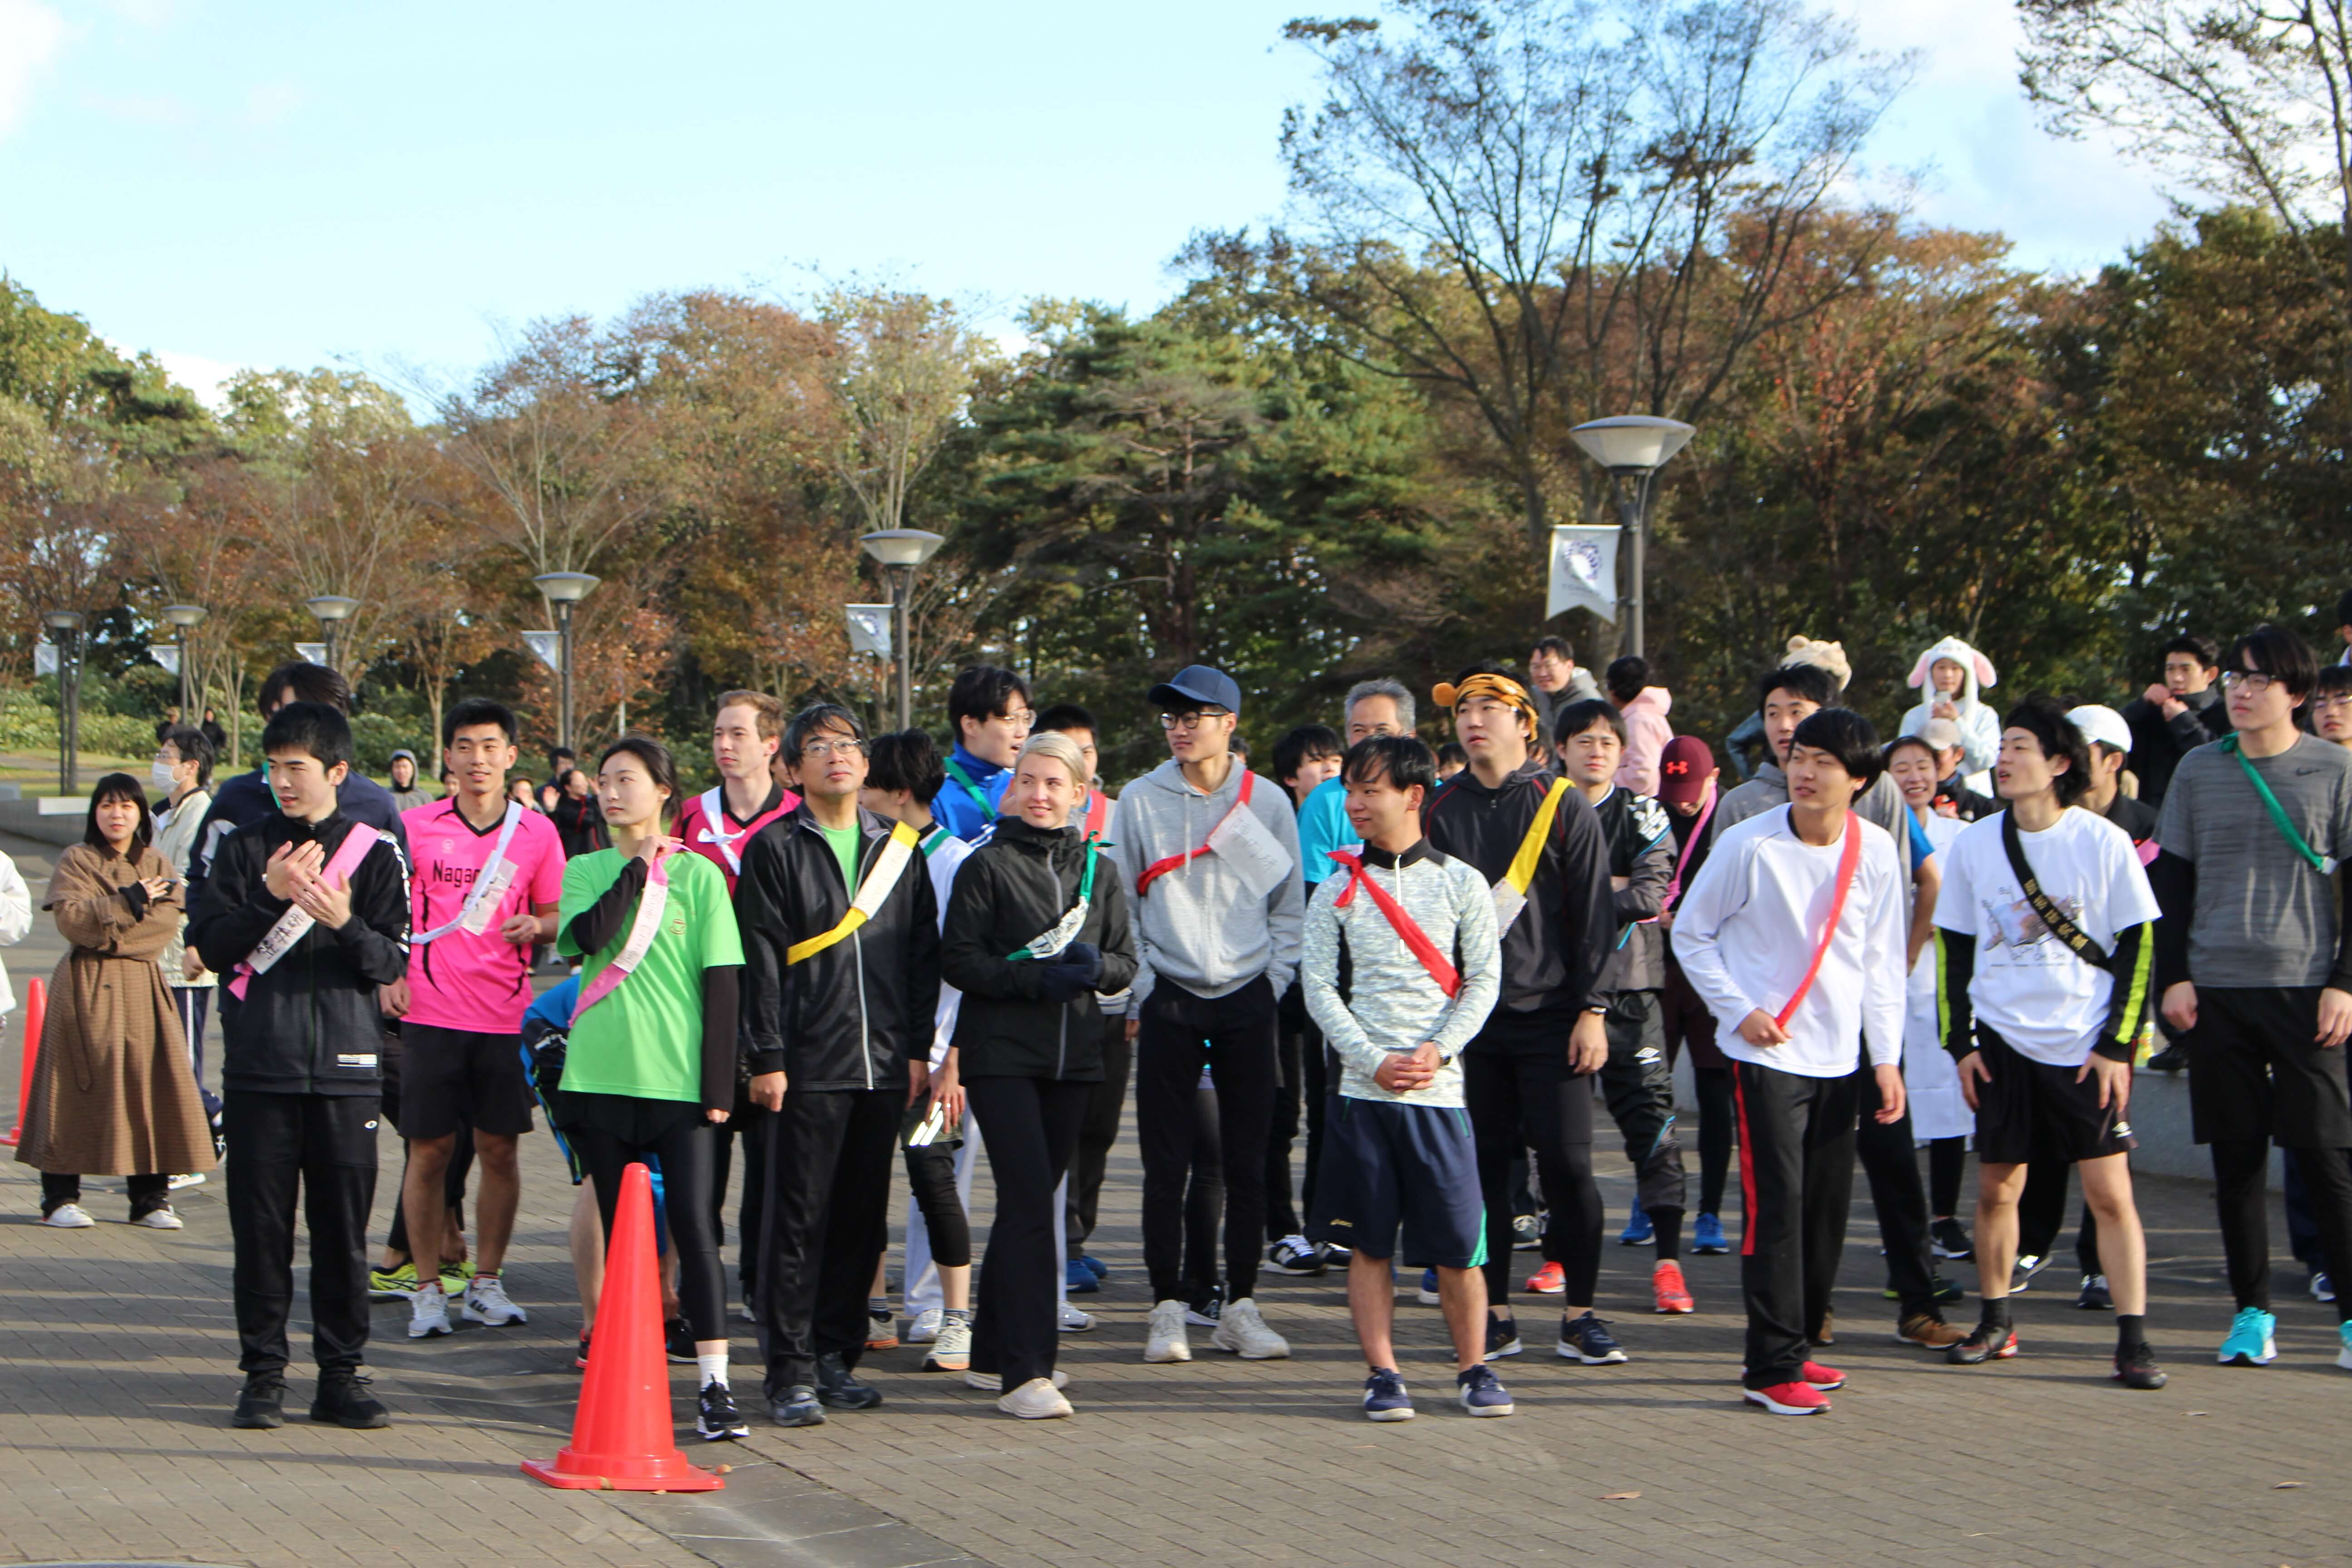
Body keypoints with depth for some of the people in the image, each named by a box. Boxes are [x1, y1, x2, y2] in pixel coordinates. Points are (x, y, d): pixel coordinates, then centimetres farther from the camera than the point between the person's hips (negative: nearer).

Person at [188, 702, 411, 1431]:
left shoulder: (377, 853, 5)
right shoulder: (245, 849, 8)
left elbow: (393, 963, -1)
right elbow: (209, 946, 2)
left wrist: (346, 923, -20)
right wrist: (269, 897, -13)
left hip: (346, 1068, -1)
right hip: (259, 1066, 1)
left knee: (344, 1224, 1)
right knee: (260, 1222, 1)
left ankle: (342, 1372, 9)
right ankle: (263, 1371, 9)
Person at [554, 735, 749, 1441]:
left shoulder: (699, 875, 3)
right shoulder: (587, 870, 10)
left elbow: (722, 982, -1)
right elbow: (588, 936, -12)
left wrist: (718, 1083, -7)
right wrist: (638, 866, -6)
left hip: (679, 1079, -3)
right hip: (602, 1076, 3)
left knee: (693, 1223, -8)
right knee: (621, 1230, 8)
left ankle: (714, 1385, -7)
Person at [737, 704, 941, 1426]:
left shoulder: (898, 848, 13)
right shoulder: (775, 849, 1)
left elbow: (922, 954, 13)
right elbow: (760, 960, -3)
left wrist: (918, 1049, 7)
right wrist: (768, 1059, -9)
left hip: (883, 1067, 4)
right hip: (808, 1066, -4)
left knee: (863, 1216, 8)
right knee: (798, 1217, -4)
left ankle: (836, 1355, 18)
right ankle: (791, 1372, 0)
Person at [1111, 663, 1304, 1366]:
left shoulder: (1267, 801, 5)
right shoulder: (1140, 802, 3)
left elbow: (1288, 906, 11)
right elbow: (1123, 906, 6)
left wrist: (1273, 984, 1)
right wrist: (1138, 995, -2)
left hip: (1248, 998, 1)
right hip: (1169, 998, 0)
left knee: (1247, 1162, 3)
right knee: (1166, 1163, -1)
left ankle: (1240, 1307, 11)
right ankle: (1168, 1308, 6)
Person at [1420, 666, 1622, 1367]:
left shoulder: (1563, 808, 0)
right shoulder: (1440, 813, 8)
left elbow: (1594, 915, -2)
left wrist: (1592, 1011, -8)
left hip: (1550, 1016, -3)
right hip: (1469, 1019, 3)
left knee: (1567, 1164, -5)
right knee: (1481, 1166, 4)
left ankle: (1579, 1315, 6)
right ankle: (1495, 1315, 12)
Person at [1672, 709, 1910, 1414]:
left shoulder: (1876, 851, 1)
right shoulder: (1749, 845, -10)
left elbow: (1882, 959, 9)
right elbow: (1690, 934, 0)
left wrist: (1887, 1056, 6)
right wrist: (1738, 1009, -9)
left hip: (1838, 1058, 5)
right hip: (1766, 1052, -4)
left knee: (1827, 1209, 8)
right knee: (1776, 1205, -9)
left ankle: (1792, 1347, 22)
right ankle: (1773, 1368, -4)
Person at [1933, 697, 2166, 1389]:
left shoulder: (2104, 843, -5)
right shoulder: (1973, 845, 3)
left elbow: (2138, 947, -1)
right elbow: (1954, 949, 10)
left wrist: (2117, 1045, -7)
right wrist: (1961, 1042, 4)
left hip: (2087, 1047, -3)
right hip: (2003, 1043, 3)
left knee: (2110, 1191, -6)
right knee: (1996, 1188, 5)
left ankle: (2133, 1339, -1)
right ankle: (1995, 1324, 20)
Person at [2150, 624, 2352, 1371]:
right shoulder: (2199, 770, 7)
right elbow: (2171, 880, 11)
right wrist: (2173, 977, 2)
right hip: (2215, 990, 2)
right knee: (2236, 1157, 4)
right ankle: (2252, 1312, 12)